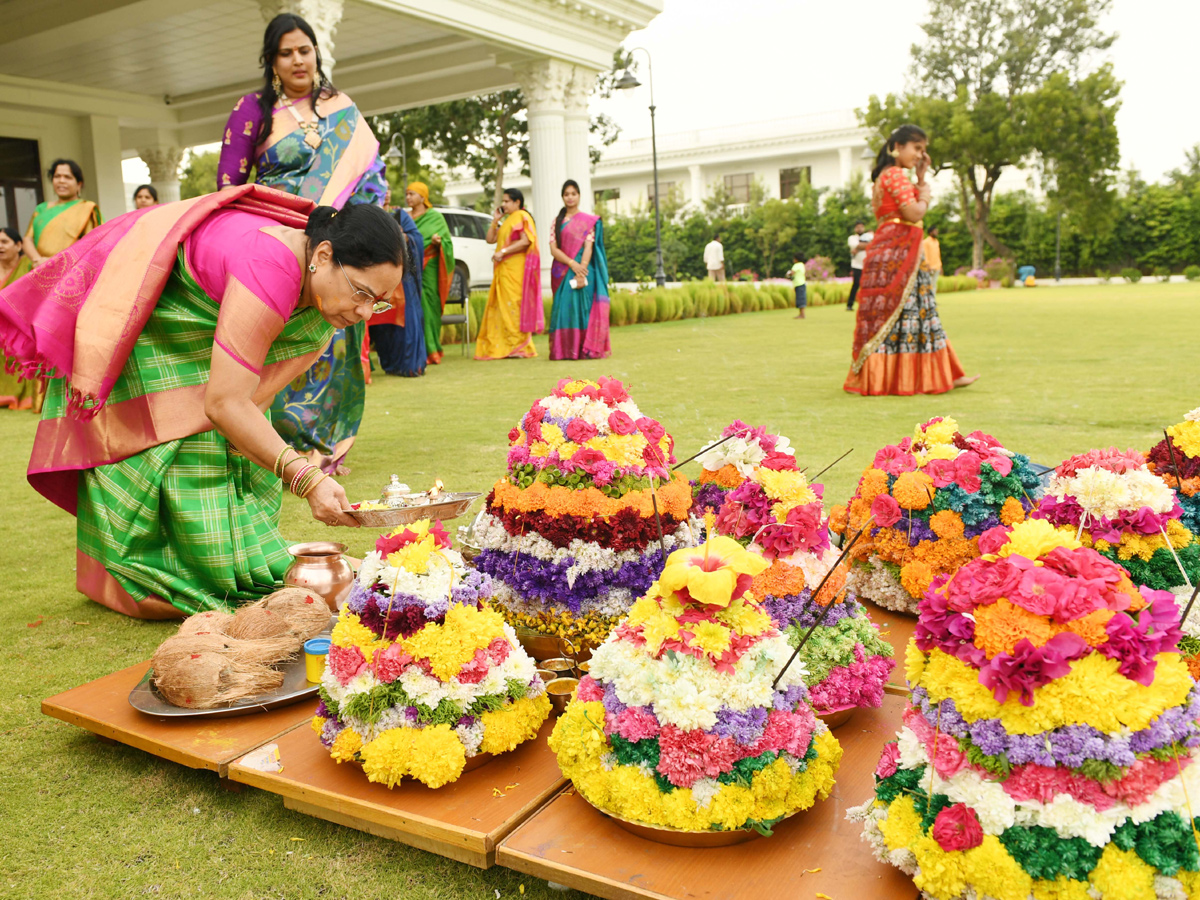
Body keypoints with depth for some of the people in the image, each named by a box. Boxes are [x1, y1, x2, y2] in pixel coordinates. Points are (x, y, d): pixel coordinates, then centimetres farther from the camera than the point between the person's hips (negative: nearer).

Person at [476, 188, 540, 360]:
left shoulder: (522, 217, -3)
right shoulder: (507, 220, 24)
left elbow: (525, 241, -17)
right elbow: (491, 239, 23)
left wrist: (503, 252, -18)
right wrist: (495, 220, 14)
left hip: (515, 269, -9)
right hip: (503, 270, 9)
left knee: (514, 305, -11)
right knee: (502, 307, 4)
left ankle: (519, 347, -9)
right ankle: (505, 347, 5)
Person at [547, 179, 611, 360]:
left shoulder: (589, 221, 5)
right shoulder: (557, 221, 13)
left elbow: (588, 248, -5)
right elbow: (553, 249, 2)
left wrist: (581, 273, -19)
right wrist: (572, 263, -15)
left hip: (583, 269, -3)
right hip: (562, 273, 3)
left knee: (582, 307, -10)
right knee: (564, 308, -3)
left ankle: (585, 349, -9)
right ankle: (566, 350, -2)